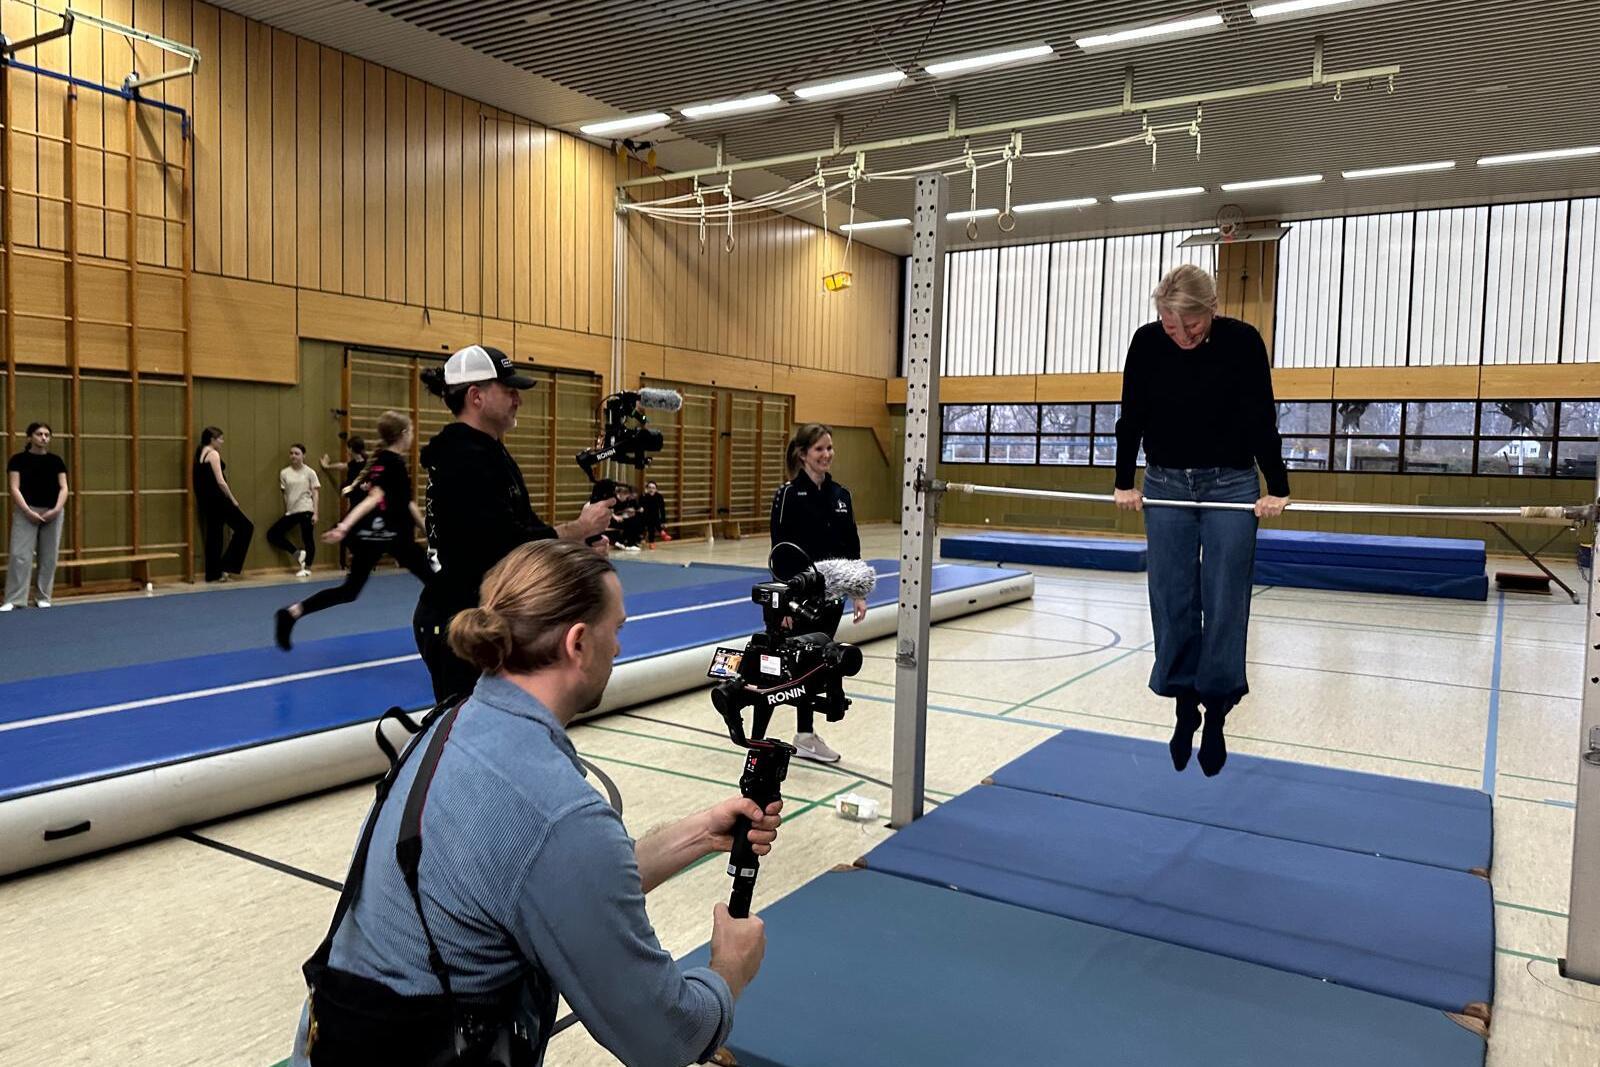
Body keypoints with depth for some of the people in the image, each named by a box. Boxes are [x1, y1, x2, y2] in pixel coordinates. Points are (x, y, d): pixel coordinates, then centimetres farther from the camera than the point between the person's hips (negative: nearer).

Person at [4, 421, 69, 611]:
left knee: (48, 556, 5)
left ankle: (43, 596, 14)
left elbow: (63, 488, 3)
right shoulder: (18, 460, -2)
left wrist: (56, 509, -11)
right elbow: (15, 488, -7)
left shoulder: (56, 460, 6)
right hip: (26, 512, -3)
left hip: (52, 513, 3)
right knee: (20, 555, -8)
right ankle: (15, 599, -6)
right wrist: (28, 511, -16)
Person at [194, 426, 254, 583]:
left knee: (213, 535, 11)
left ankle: (213, 573, 12)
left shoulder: (200, 454, 16)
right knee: (245, 527, -2)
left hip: (206, 500, 9)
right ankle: (227, 566, -5)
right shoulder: (213, 454, -11)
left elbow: (203, 482, 16)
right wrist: (233, 499, -9)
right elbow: (220, 481, -17)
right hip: (217, 499, -9)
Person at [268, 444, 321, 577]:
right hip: (291, 512, 4)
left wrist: (315, 513, -7)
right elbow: (285, 494, 11)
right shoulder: (284, 473, 8)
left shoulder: (309, 472, 0)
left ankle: (307, 568, 8)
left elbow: (315, 493, -1)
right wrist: (286, 512, 8)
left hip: (306, 510, -4)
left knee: (308, 540, -3)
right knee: (272, 534, -4)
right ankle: (297, 553, 7)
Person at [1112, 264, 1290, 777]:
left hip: (1231, 484, -2)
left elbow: (1262, 420, -8)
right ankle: (1184, 708, 14)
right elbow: (1132, 418, 0)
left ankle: (1215, 718, 10)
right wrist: (1124, 482, 2)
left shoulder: (1242, 342, -14)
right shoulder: (1146, 342, -9)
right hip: (1166, 484, 2)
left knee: (1224, 604, -2)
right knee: (1171, 602, 1)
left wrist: (1277, 488, -7)